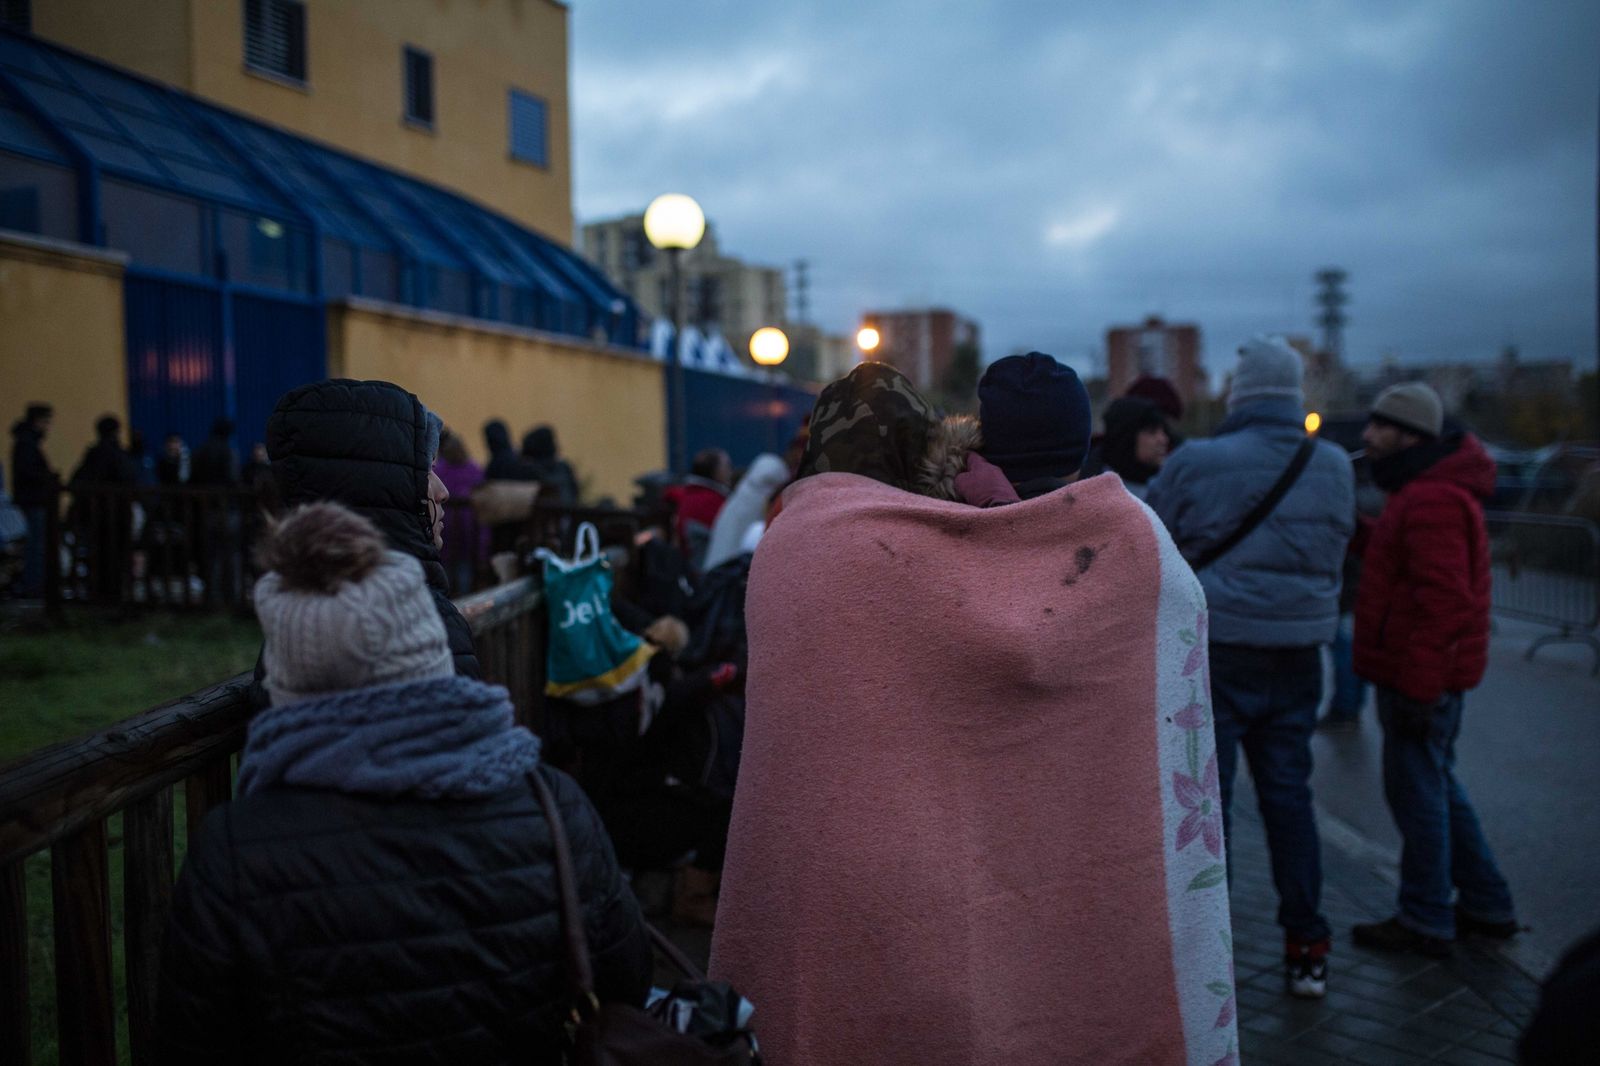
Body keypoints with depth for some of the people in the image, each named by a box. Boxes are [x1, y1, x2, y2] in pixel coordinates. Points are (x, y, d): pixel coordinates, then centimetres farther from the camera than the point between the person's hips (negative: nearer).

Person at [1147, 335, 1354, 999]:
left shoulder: (1194, 464, -12)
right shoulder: (1335, 468, 1)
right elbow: (1336, 552, 10)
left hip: (1214, 653, -4)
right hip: (1298, 654, 4)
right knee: (1289, 795, 14)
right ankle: (1307, 950, 21)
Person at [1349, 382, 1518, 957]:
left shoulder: (1432, 501, -21)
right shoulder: (1429, 490, 15)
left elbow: (1445, 601, -26)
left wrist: (1417, 685, -25)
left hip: (1419, 677, -11)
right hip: (1424, 673, 11)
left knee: (1417, 792, 1)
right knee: (1438, 787, 19)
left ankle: (1425, 921, 14)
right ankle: (1486, 905, 30)